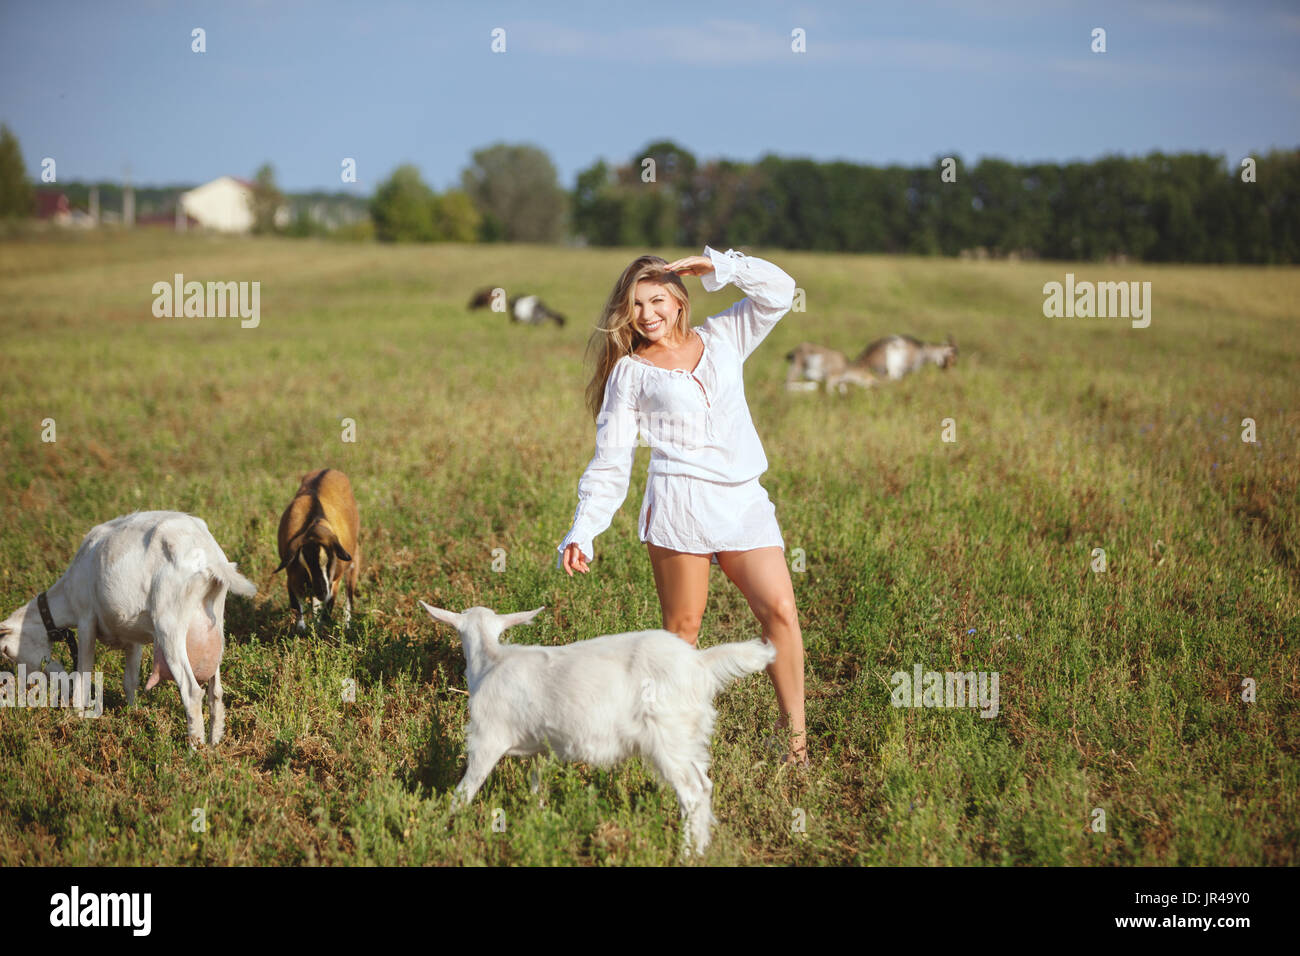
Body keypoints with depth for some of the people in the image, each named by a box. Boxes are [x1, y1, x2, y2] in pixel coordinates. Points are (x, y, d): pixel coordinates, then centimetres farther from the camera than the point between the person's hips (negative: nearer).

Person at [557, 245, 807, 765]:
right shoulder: (630, 372, 10)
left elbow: (778, 291, 11)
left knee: (780, 609, -10)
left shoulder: (722, 338, 17)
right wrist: (581, 532, 0)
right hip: (679, 502, -2)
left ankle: (794, 729, -3)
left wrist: (713, 265, 2)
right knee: (682, 625, -4)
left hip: (744, 501, 2)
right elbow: (610, 462, 8)